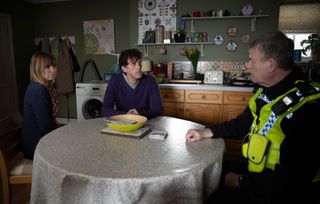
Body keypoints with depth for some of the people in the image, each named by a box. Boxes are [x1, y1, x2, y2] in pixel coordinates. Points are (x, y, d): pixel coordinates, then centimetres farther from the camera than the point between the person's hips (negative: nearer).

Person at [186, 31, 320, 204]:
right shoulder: (266, 92, 0)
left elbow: (293, 181, -27)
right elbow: (243, 124, 14)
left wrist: (241, 181, -17)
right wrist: (205, 132, 5)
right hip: (253, 169, 8)